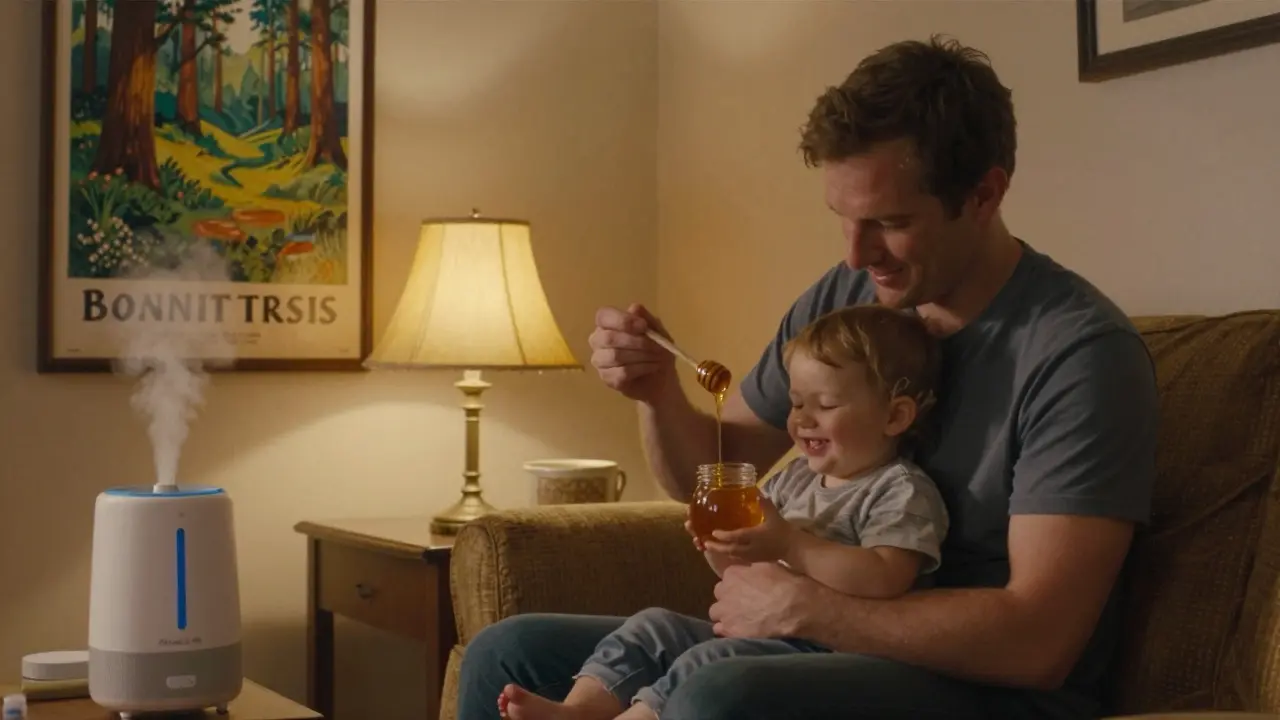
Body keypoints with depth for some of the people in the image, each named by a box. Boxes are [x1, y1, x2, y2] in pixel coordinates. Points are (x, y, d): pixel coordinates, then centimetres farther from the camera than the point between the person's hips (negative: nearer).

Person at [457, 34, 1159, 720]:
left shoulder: (1080, 351, -18)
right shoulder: (839, 299, 2)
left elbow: (1039, 641, -23)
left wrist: (799, 605, -20)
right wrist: (657, 392, -9)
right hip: (829, 647, 7)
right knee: (506, 655, 1)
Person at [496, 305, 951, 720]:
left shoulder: (903, 493, -9)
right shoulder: (794, 478, 16)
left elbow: (885, 581, -26)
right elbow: (749, 570, 20)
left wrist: (788, 544, -27)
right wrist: (723, 548, -4)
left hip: (821, 652, -9)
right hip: (754, 630, 9)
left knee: (706, 665, -29)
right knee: (654, 626, -4)